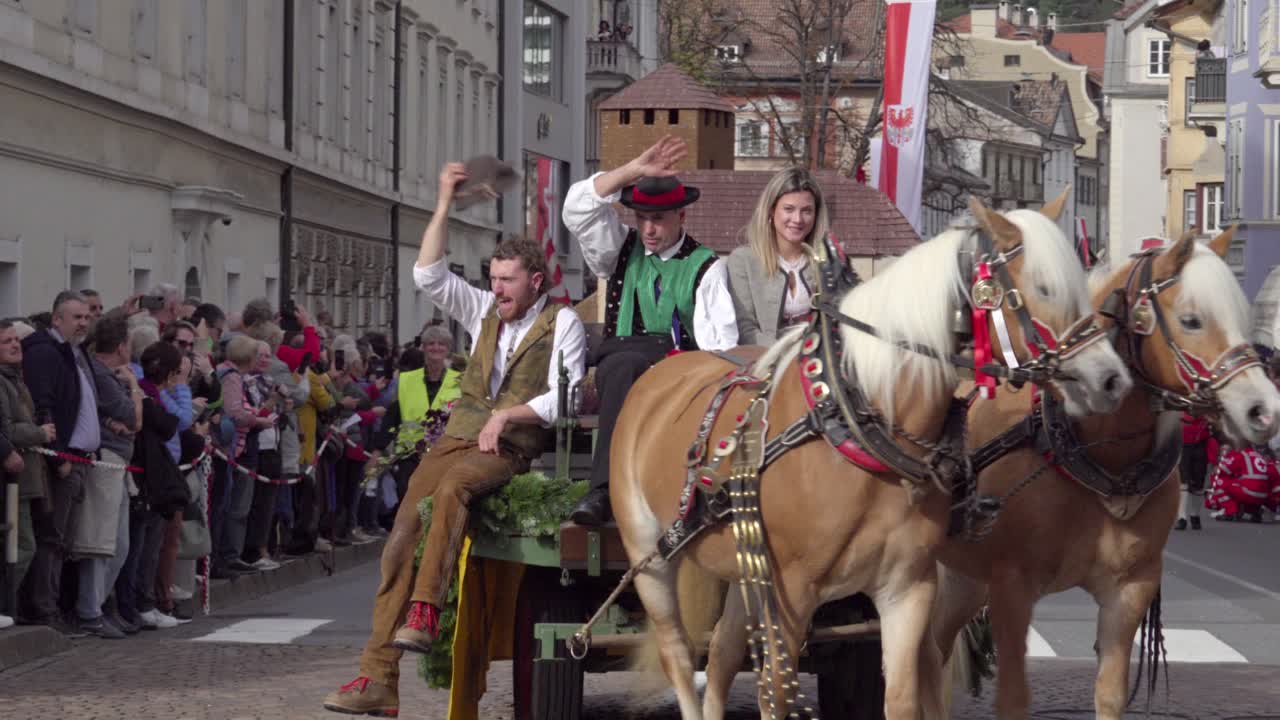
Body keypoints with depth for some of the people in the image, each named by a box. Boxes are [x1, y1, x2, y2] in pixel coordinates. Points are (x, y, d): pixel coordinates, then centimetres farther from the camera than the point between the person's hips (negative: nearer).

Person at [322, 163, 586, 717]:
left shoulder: (562, 323, 1)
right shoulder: (484, 312, 18)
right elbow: (429, 276, 9)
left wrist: (507, 414, -15)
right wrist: (444, 204, 5)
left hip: (509, 449, -5)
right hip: (457, 437, 5)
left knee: (452, 486, -39)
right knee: (402, 535, -11)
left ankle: (425, 610, -41)